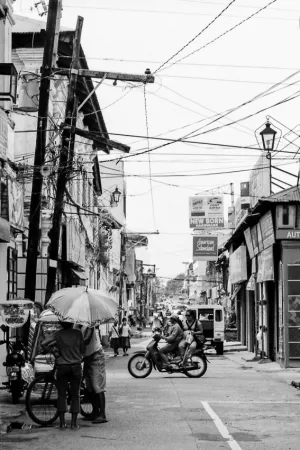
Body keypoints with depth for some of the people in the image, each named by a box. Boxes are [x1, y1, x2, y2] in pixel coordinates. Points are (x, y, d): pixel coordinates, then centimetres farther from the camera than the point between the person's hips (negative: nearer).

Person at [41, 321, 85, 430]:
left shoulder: (58, 334, -1)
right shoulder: (78, 333, 0)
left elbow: (43, 343, -10)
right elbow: (83, 350, 3)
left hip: (62, 367, 0)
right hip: (76, 366, 0)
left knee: (61, 394, 9)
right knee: (75, 395, 9)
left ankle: (62, 422, 4)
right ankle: (74, 423, 6)